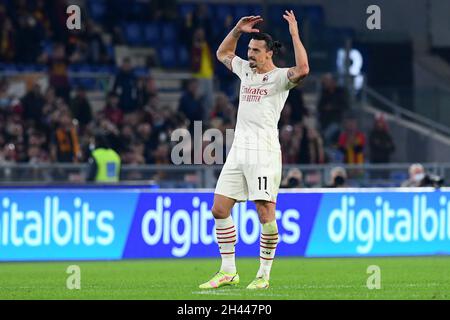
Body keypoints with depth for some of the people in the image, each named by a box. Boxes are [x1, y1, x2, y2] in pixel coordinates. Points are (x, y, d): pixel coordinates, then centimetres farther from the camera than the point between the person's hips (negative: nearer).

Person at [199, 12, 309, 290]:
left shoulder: (279, 77, -4)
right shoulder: (246, 70, 17)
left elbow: (302, 69, -26)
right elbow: (222, 53, 33)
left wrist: (294, 33, -21)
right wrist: (238, 30, 19)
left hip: (264, 154, -7)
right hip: (238, 152, 7)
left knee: (265, 213, -10)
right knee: (219, 209, 3)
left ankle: (264, 275, -2)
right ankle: (228, 272, 10)